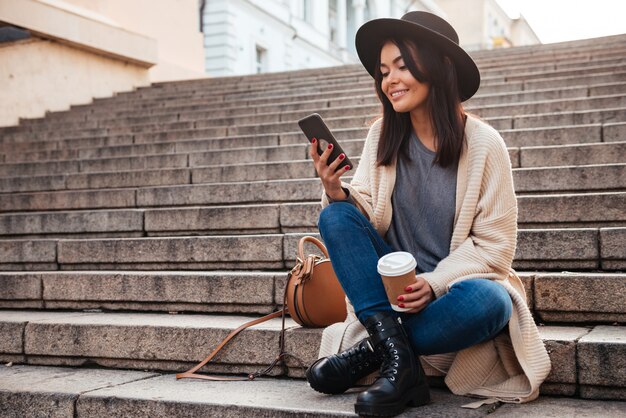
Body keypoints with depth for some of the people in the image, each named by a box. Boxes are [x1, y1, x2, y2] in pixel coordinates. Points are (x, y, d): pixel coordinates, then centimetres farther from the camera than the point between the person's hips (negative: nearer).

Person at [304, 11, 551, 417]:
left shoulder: (483, 143, -11)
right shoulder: (383, 135, -1)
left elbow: (495, 246, -10)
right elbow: (365, 215, -3)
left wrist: (434, 283, -23)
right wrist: (336, 192, -24)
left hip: (458, 284, -3)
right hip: (393, 284, 3)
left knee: (488, 302, -37)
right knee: (335, 215, -20)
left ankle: (372, 352, -15)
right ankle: (399, 359, -27)